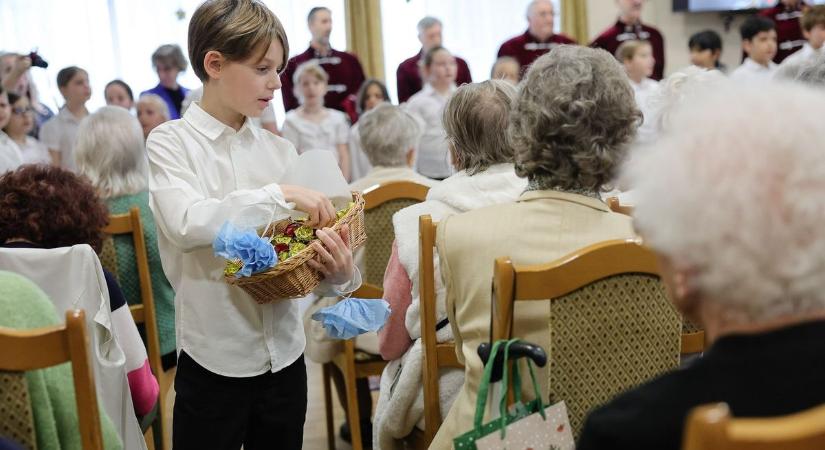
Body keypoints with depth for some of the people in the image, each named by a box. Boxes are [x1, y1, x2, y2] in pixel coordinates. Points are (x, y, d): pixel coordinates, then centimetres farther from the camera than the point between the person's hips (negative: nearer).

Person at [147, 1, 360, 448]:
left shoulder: (280, 150, 4)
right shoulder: (171, 141, -5)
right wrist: (279, 194, -23)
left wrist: (339, 272, -17)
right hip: (212, 359, -4)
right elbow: (186, 224, -23)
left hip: (285, 354, 4)